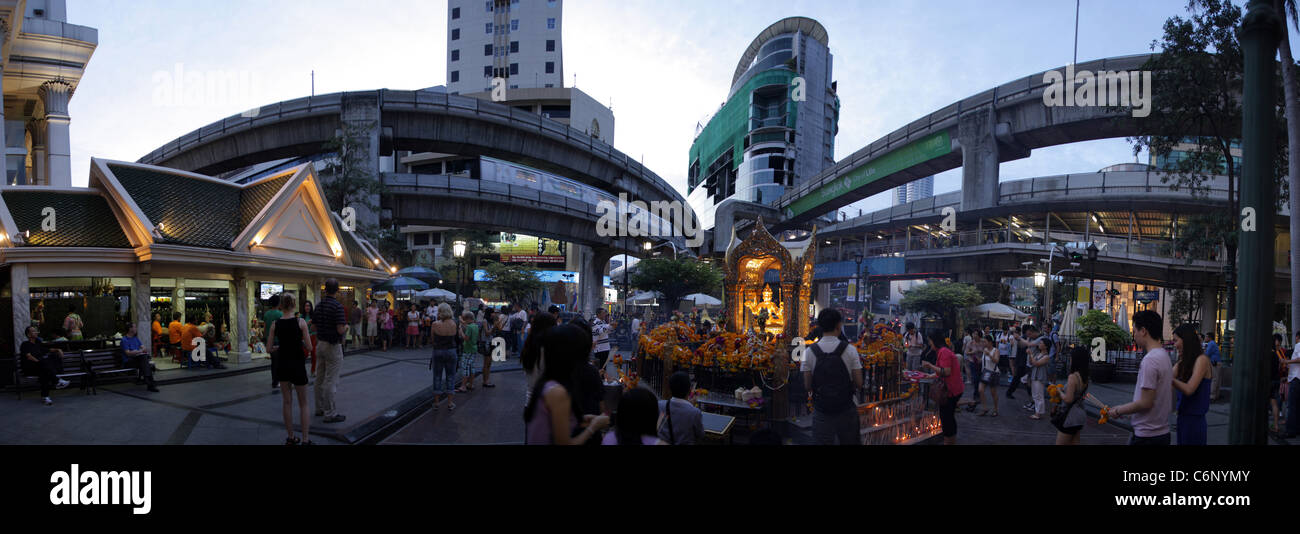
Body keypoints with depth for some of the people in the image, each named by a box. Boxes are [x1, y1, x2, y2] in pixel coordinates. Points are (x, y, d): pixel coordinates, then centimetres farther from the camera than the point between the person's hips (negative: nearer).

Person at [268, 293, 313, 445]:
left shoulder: (275, 324, -4)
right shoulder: (300, 322, -12)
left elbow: (270, 348, 0)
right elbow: (309, 346, -12)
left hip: (282, 364, 3)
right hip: (297, 365, -3)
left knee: (287, 402, 15)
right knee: (303, 403, 8)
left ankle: (291, 438, 22)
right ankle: (305, 439, 7)